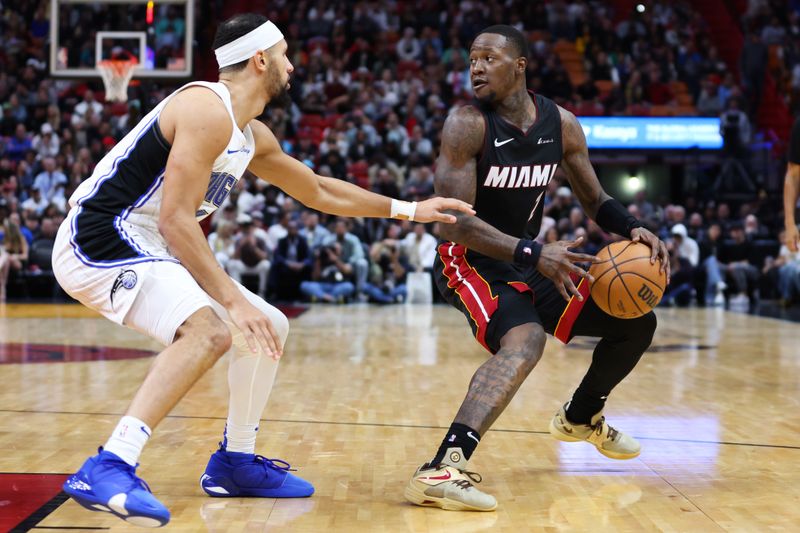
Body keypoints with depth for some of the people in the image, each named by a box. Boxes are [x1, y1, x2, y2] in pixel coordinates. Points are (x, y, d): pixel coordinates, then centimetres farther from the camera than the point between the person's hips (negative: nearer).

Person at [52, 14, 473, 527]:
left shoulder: (253, 135, 13)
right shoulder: (208, 110, -18)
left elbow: (320, 191, 28)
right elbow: (175, 218, -25)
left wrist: (409, 209, 28)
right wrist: (232, 299, -28)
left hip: (149, 249, 10)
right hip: (99, 239, -10)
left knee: (270, 328, 13)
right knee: (210, 330, -33)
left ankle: (235, 463, 25)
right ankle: (107, 470, -35)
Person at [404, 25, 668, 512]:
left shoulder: (562, 124, -2)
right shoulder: (468, 124, -19)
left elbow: (596, 200, 9)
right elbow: (455, 220, -26)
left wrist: (633, 229, -13)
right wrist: (533, 254, -36)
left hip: (530, 261, 7)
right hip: (471, 261, -7)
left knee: (637, 322, 9)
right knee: (525, 339, -36)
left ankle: (581, 417, 36)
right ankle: (442, 469, -47)